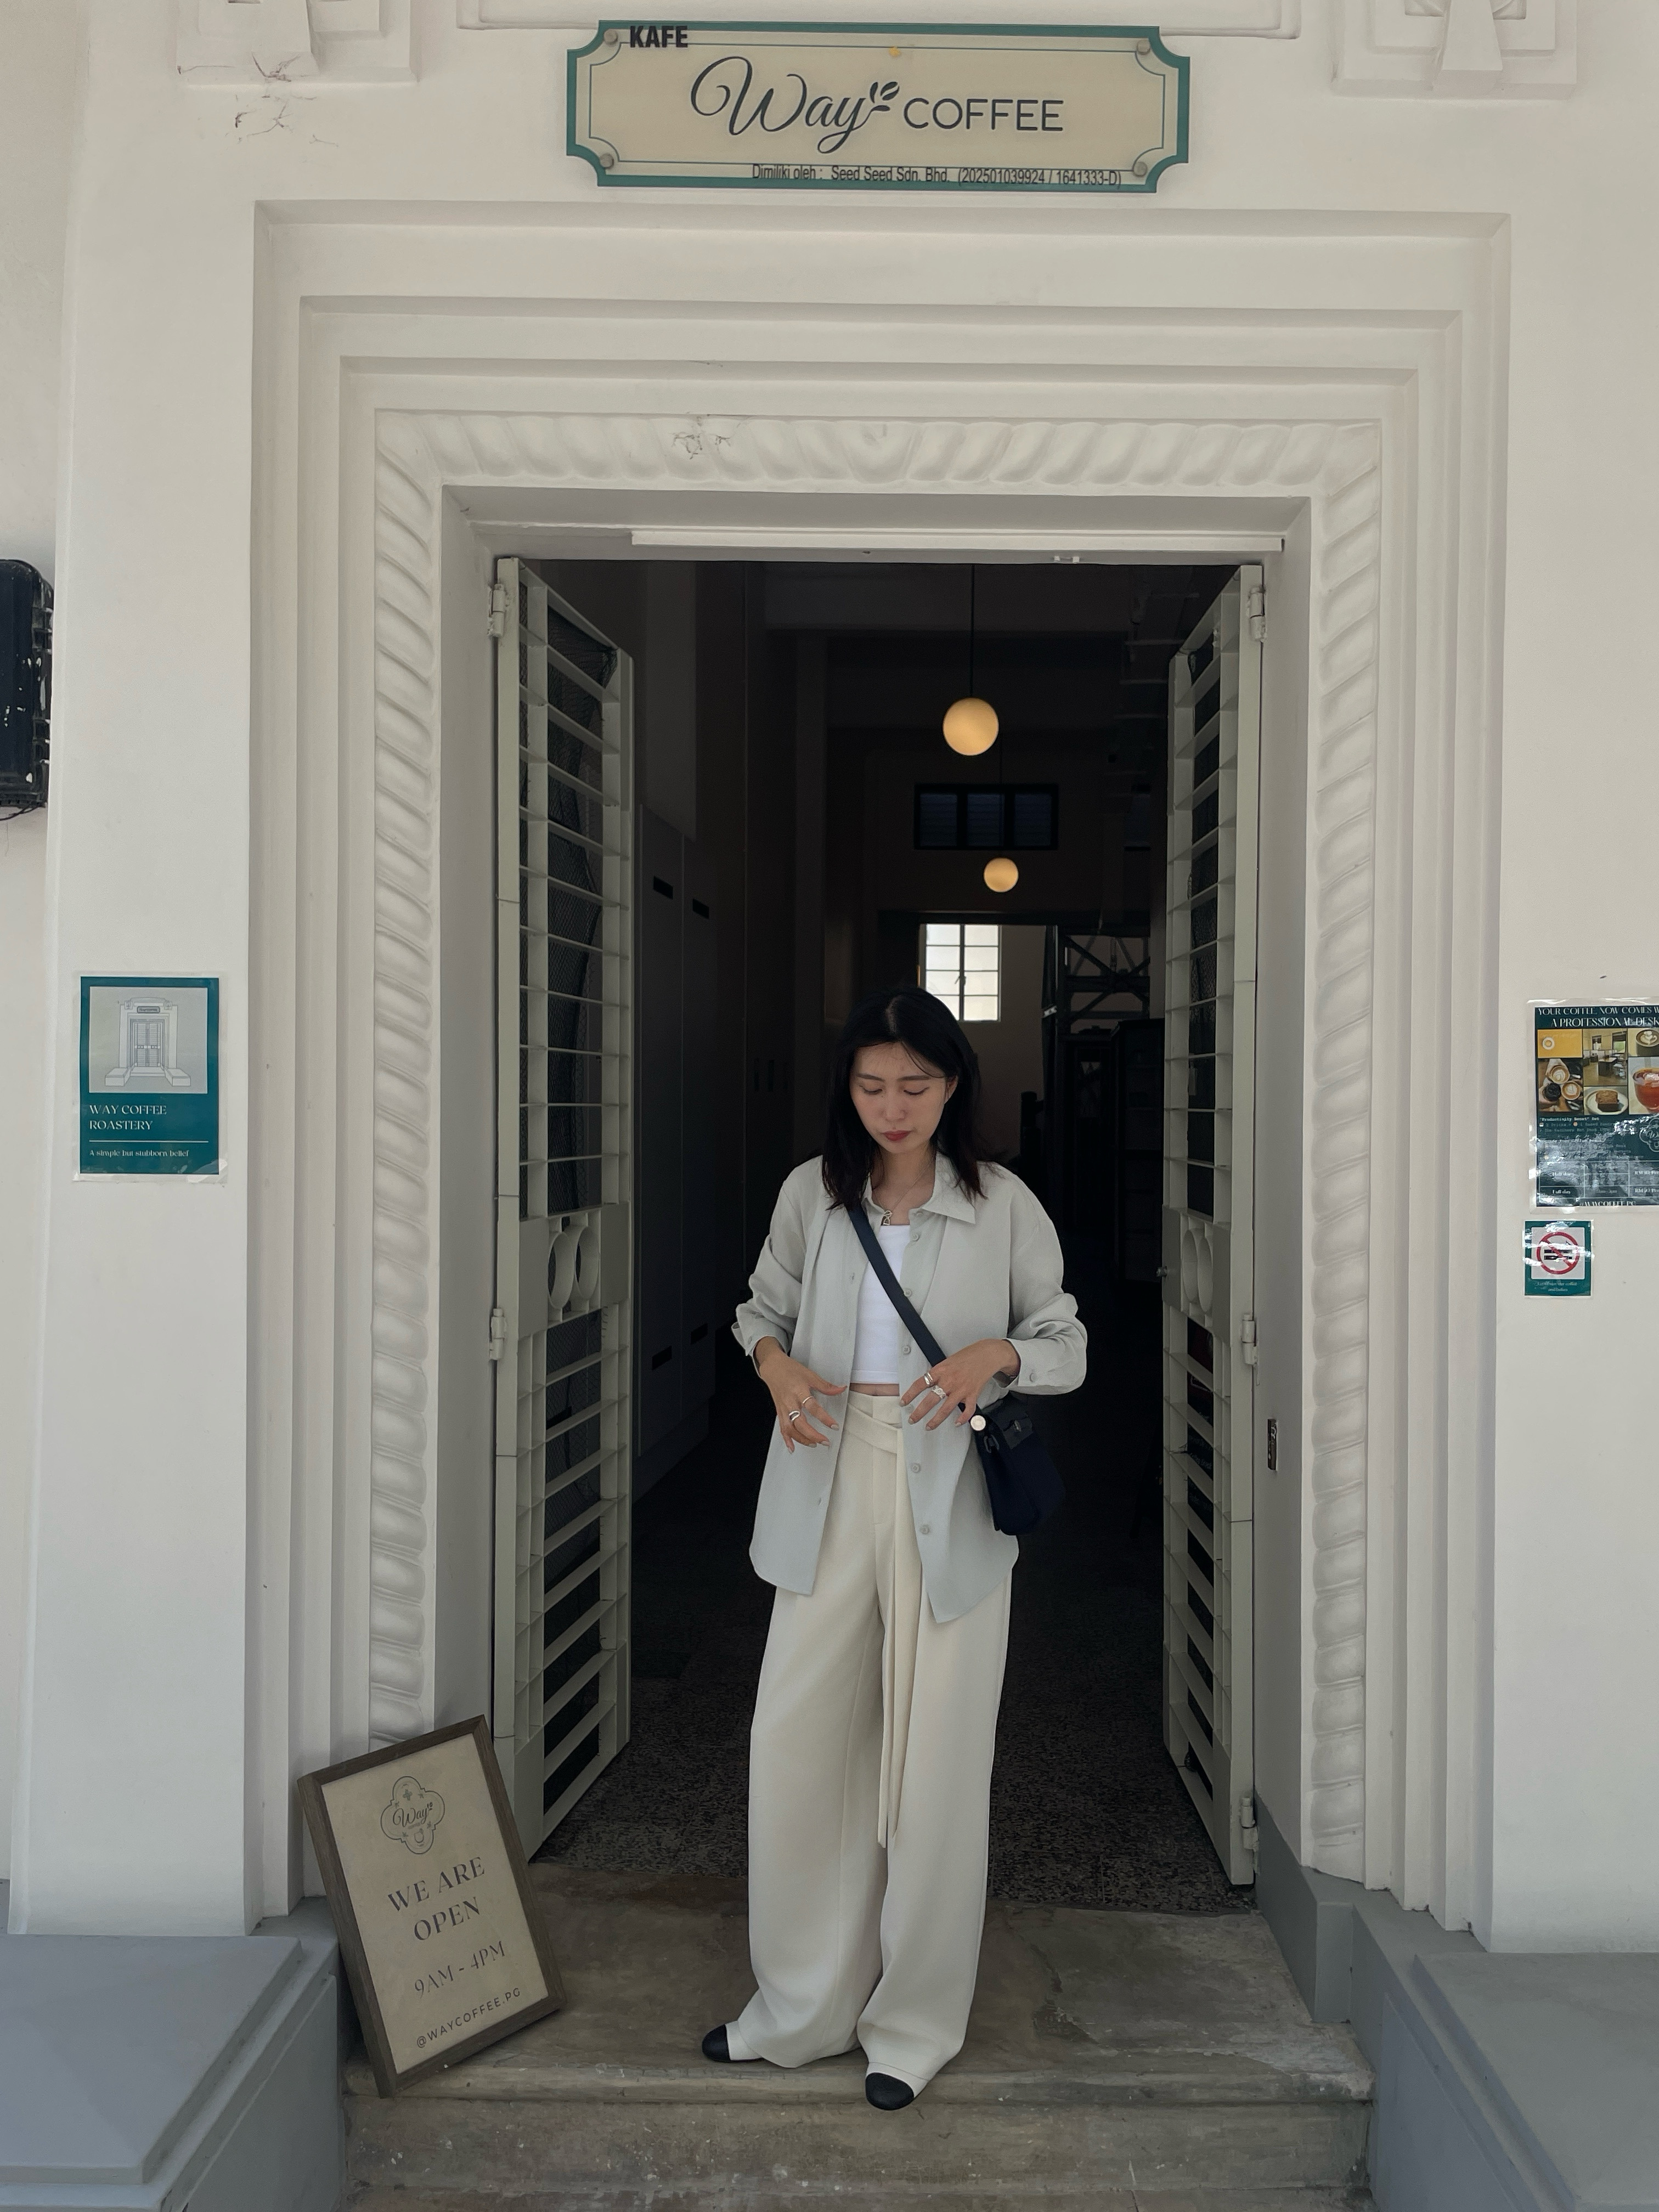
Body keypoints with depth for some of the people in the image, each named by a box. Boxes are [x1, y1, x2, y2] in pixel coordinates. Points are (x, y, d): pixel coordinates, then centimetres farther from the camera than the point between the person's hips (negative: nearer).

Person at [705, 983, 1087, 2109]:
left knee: (935, 1758, 5)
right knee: (796, 1742, 7)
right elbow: (762, 1307, 16)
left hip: (948, 1500, -3)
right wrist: (776, 1364, -6)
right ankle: (804, 2003, 27)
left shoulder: (1005, 1207, -4)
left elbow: (1066, 1345, 3)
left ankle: (915, 2022, 25)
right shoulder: (813, 1195, 3)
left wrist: (993, 1355, -18)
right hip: (830, 1487, 3)